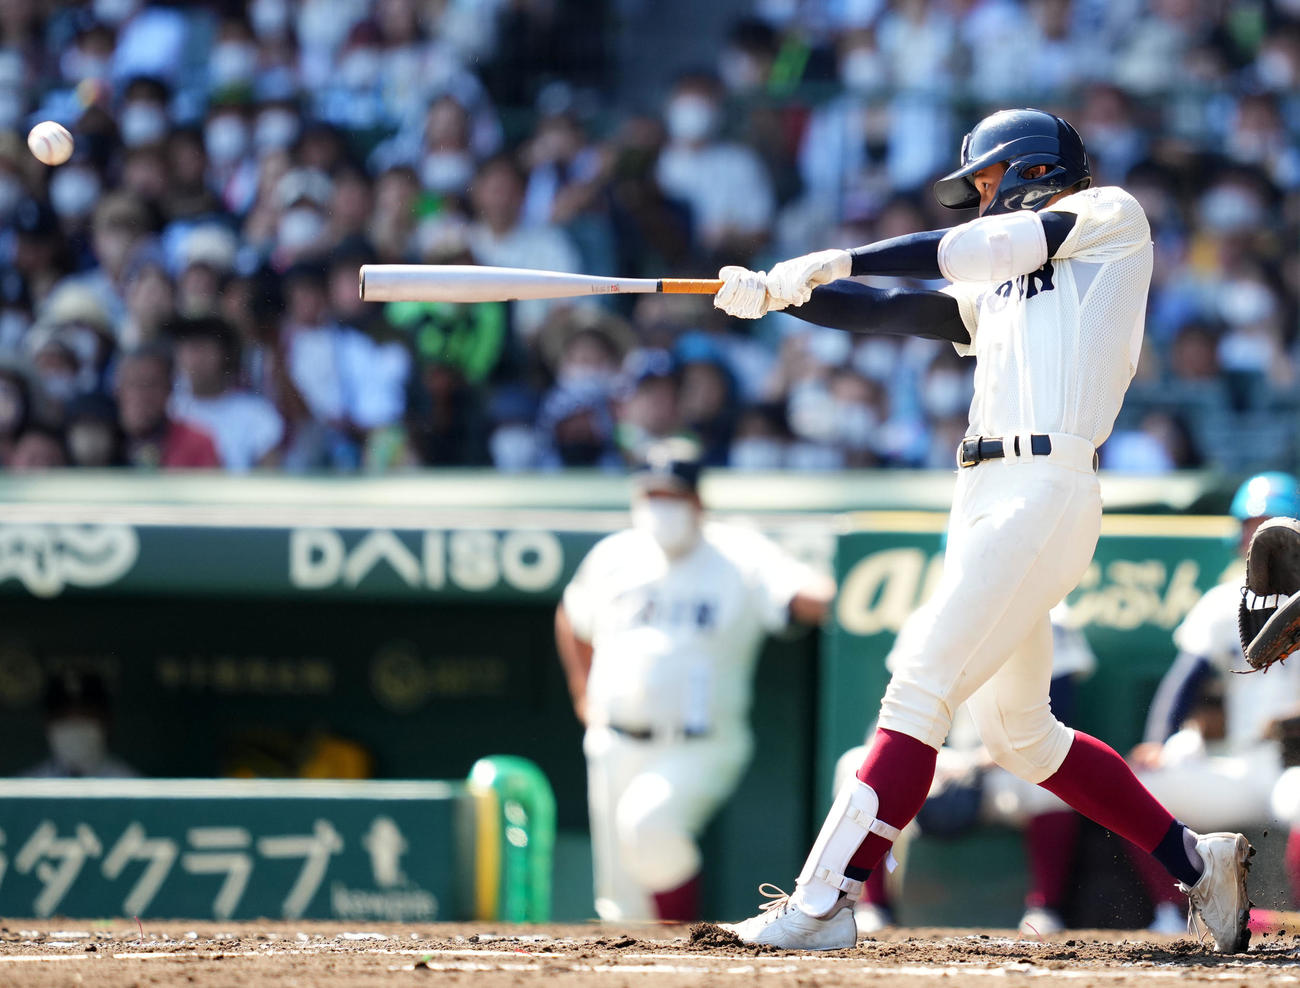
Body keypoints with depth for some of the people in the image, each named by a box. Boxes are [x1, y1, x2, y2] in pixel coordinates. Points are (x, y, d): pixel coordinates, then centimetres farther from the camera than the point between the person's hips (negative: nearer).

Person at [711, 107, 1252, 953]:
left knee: (920, 689, -15)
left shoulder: (1111, 217, 6)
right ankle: (1197, 863, 22)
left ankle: (826, 902, -20)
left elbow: (974, 251, -4)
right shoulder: (998, 288, 27)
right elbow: (886, 313, 20)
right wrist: (775, 293, 6)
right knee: (1018, 732, 13)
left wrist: (836, 261, -4)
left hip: (1043, 493, -9)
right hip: (987, 501, 9)